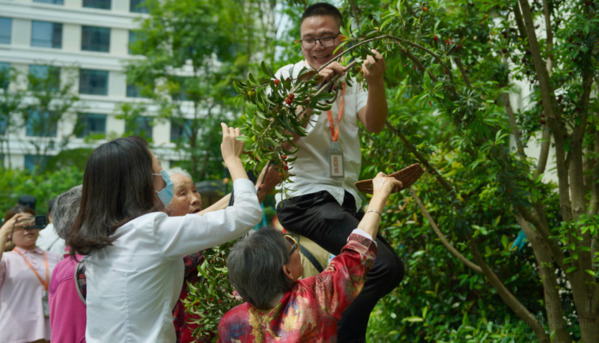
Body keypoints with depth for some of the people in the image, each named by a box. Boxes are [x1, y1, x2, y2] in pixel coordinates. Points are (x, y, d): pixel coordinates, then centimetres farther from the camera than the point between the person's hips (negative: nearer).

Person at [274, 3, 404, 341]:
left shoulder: (351, 80, 13)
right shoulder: (290, 76, 0)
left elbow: (374, 124, -6)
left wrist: (376, 82, -24)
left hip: (346, 199, 7)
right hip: (305, 197, -7)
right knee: (385, 266, -22)